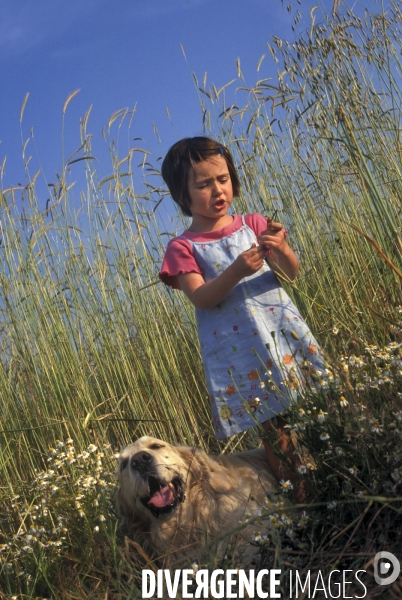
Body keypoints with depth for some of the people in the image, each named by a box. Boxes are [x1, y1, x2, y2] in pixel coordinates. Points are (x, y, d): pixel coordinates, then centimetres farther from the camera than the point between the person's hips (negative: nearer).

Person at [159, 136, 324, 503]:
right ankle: (304, 501, 12)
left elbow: (292, 273, 1)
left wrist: (281, 250, -21)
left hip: (285, 335, 3)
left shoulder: (253, 225, 8)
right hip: (241, 355, -3)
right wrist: (236, 271, -29)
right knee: (278, 432, -1)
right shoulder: (183, 248, 0)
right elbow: (200, 297, -13)